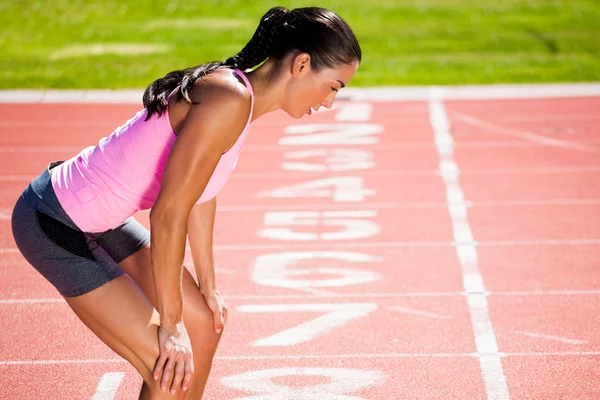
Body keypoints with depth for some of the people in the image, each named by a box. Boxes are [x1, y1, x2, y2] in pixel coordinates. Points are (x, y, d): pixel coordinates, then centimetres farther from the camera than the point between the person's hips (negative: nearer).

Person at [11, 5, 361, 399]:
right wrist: (170, 323, -17)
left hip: (100, 217, 10)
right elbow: (169, 214, -26)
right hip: (54, 226, -10)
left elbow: (199, 193, 14)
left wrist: (208, 286, 23)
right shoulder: (229, 102, -26)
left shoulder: (238, 92, 2)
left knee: (203, 325, 16)